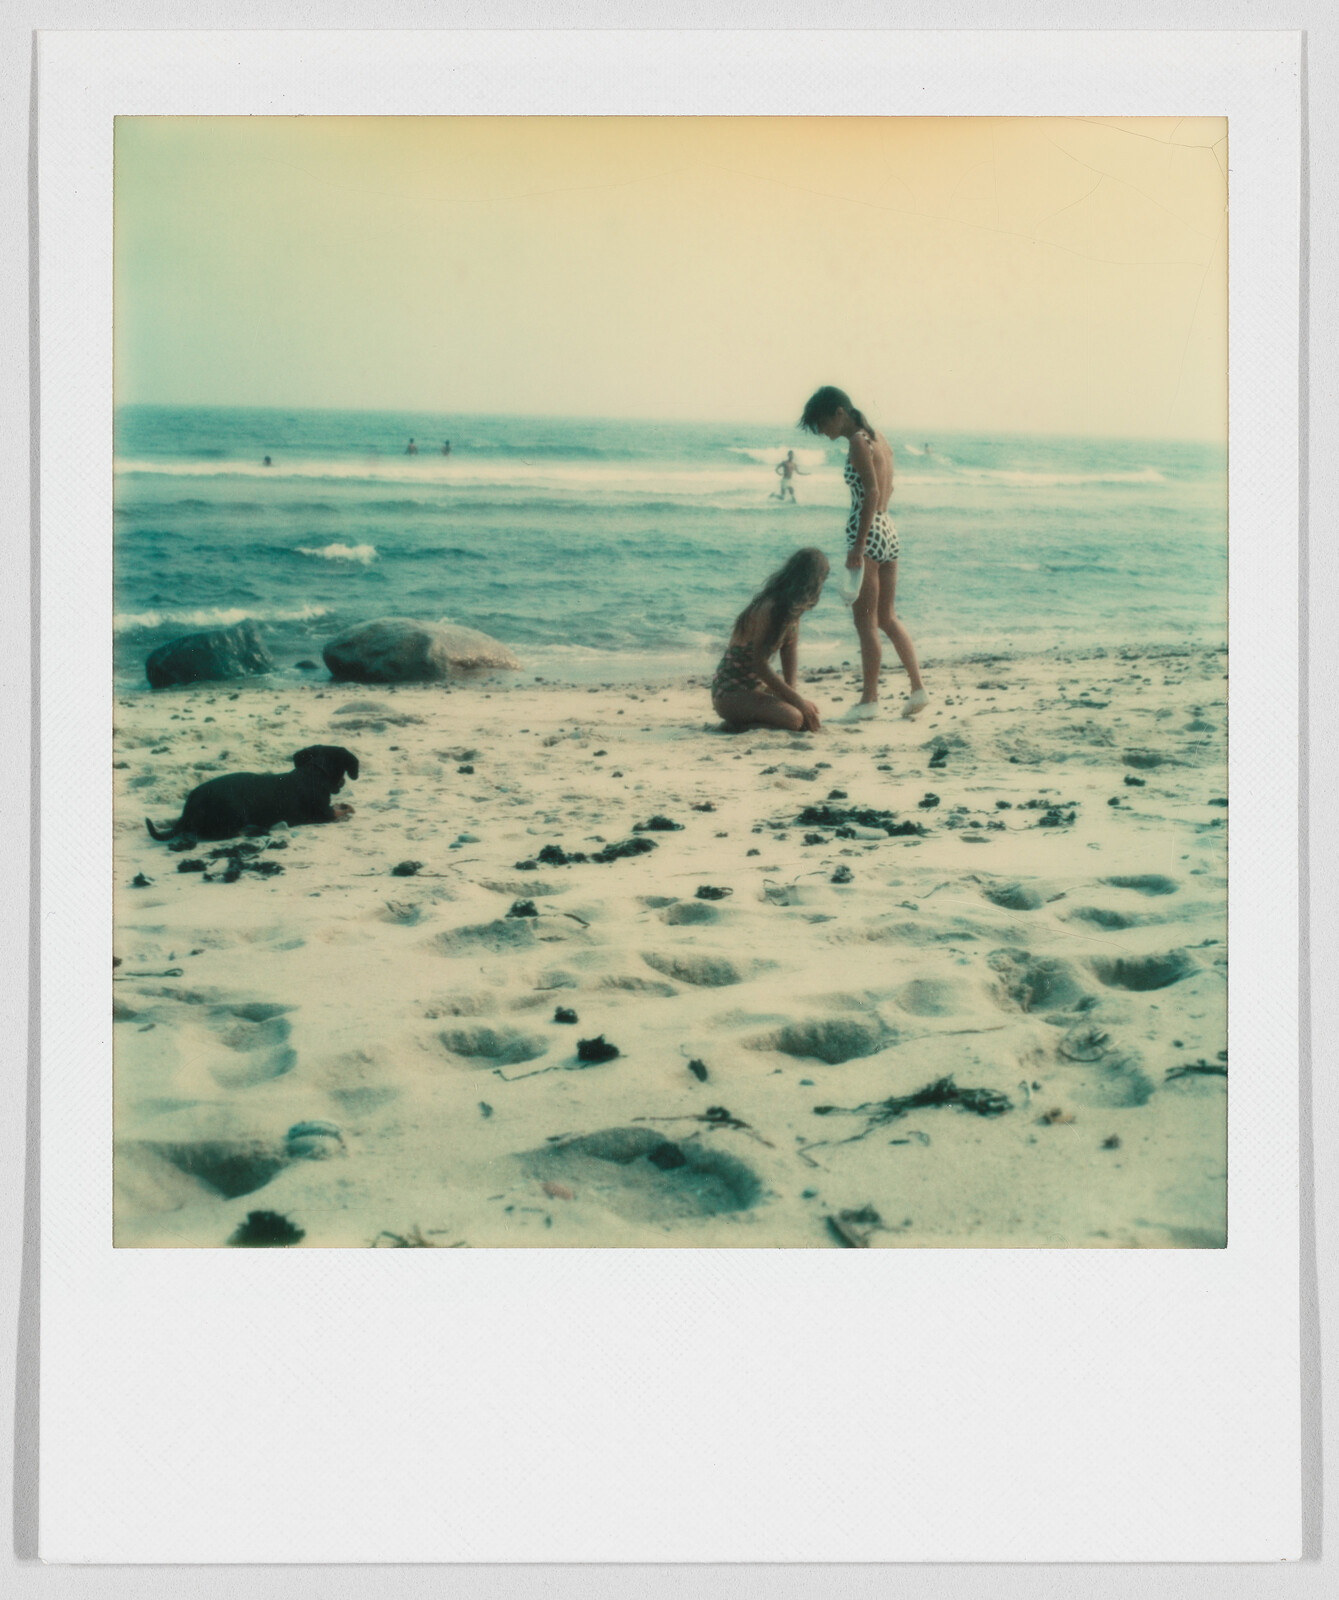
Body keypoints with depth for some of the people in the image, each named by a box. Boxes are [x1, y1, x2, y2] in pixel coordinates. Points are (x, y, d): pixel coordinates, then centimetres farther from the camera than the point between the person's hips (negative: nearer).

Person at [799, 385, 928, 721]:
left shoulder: (858, 441, -13)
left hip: (867, 532, -9)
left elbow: (872, 492, -19)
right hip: (888, 530, 9)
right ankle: (918, 688, 12)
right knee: (887, 618, 15)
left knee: (865, 620, -2)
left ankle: (869, 699, 1)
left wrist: (858, 546, -21)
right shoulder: (878, 437, 14)